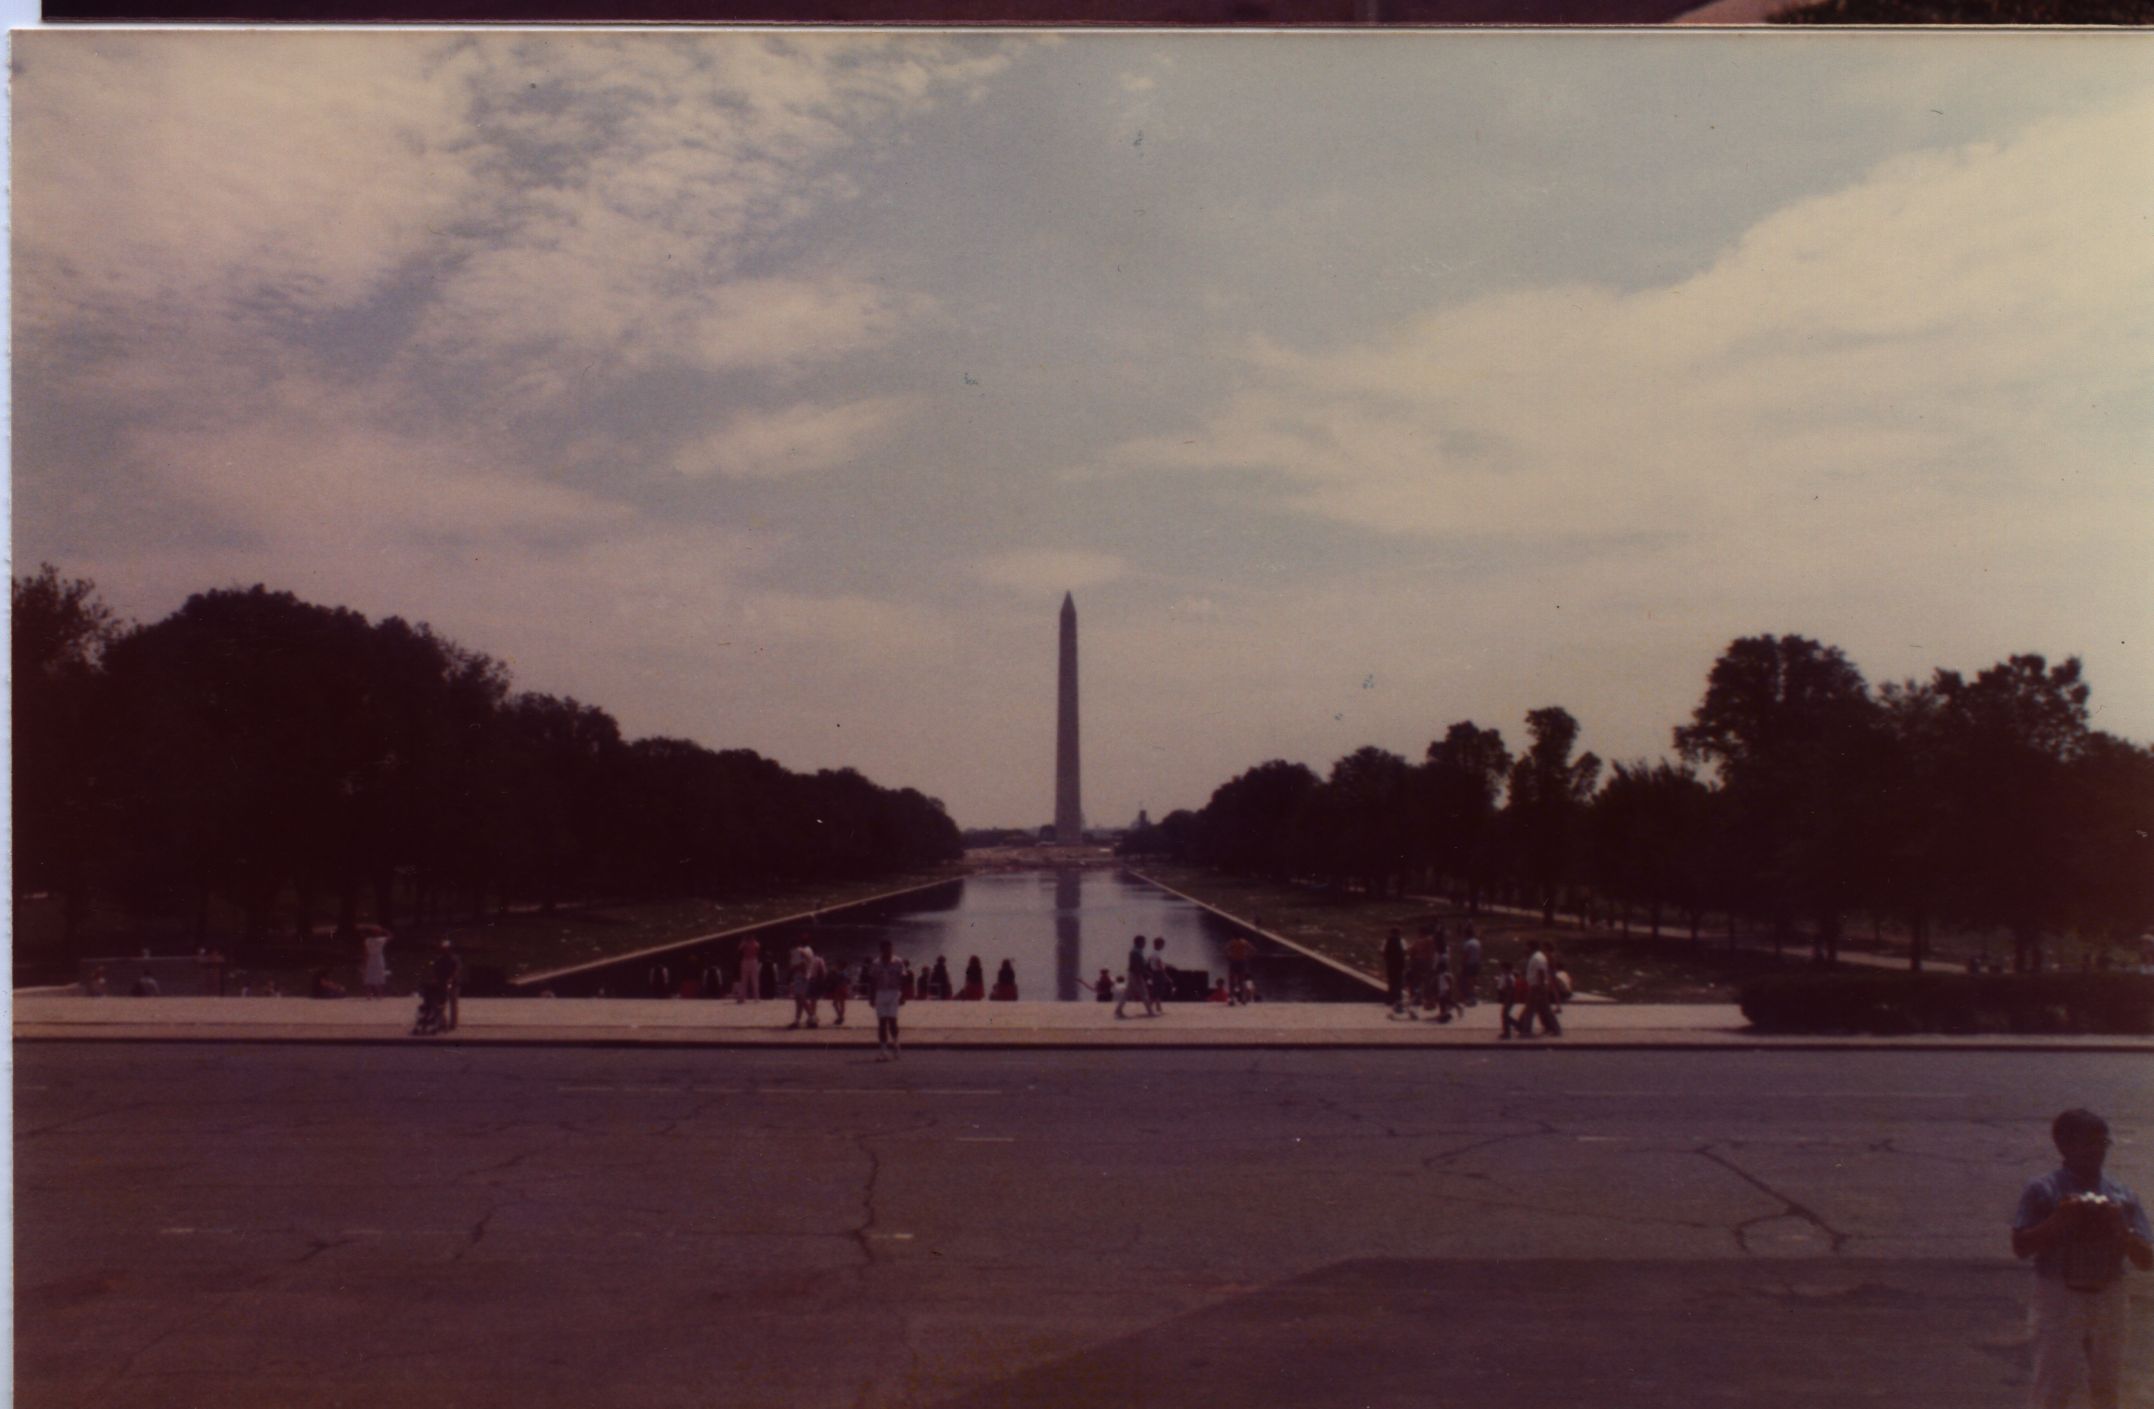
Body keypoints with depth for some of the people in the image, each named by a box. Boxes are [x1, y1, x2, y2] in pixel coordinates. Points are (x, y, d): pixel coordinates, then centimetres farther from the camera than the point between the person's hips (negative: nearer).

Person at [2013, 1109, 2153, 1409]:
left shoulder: (2122, 1197, 4)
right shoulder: (2041, 1191, -6)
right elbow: (2020, 1247, -10)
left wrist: (2120, 1227, -15)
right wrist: (2059, 1220, -20)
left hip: (2109, 1301, 4)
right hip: (2060, 1300, -4)